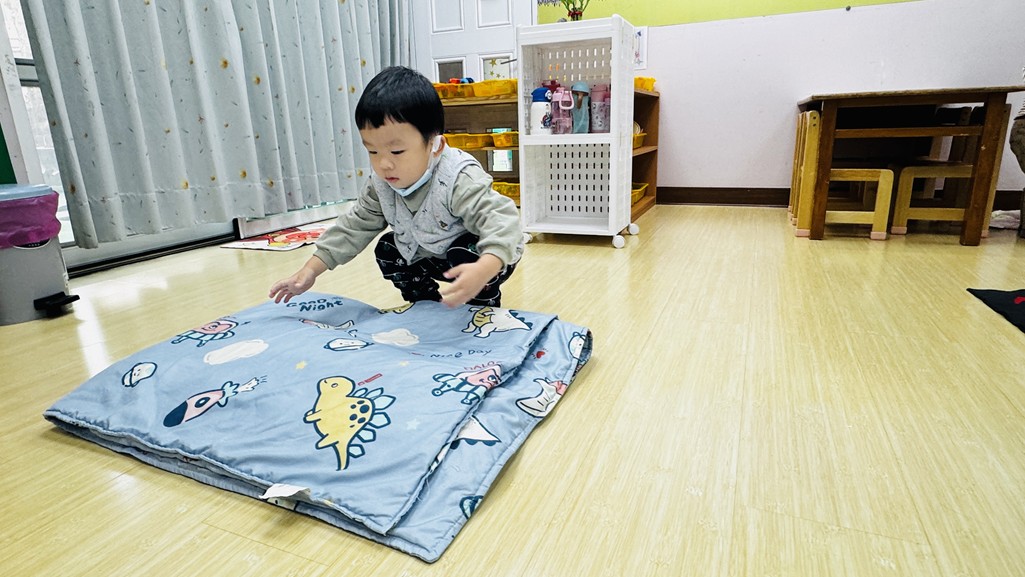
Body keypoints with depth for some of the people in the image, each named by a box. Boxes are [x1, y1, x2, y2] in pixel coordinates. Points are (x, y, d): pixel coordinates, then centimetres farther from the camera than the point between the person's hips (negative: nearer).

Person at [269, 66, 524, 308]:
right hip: (431, 253, 7)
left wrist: (483, 271, -69)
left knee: (466, 253, -34)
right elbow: (357, 223, -4)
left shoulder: (460, 180, -37)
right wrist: (310, 270, -10)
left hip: (492, 255, -7)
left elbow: (501, 220, -48)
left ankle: (485, 308, -6)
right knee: (387, 250, 1)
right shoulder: (381, 182, -14)